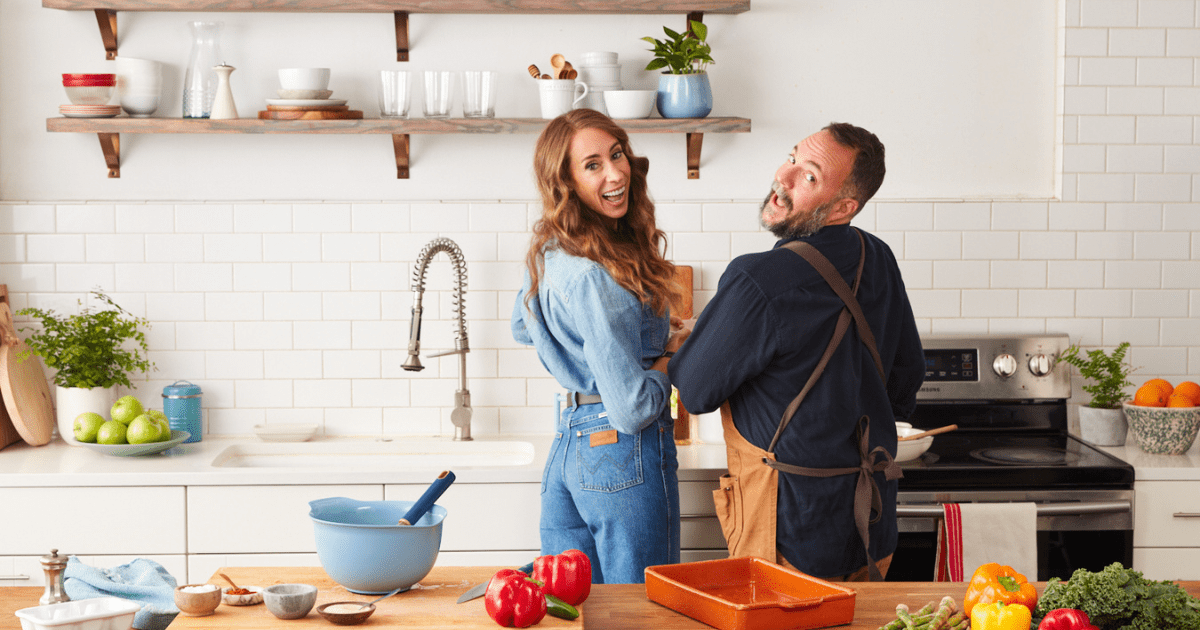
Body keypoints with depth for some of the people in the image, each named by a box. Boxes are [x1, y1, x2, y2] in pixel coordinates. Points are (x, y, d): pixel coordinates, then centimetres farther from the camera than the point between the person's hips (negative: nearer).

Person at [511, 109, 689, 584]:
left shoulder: (549, 254, 5)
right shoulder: (596, 277, -23)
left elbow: (523, 329, 27)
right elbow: (633, 410, -22)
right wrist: (671, 356, -3)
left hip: (567, 445, 9)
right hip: (626, 456, -9)